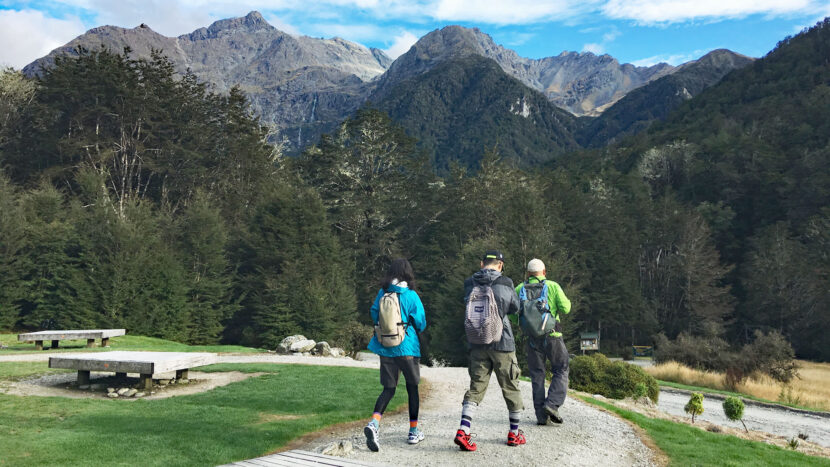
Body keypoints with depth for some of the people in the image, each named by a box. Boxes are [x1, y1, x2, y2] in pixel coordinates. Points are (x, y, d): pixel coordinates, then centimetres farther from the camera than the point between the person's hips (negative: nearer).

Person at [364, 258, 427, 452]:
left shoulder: (382, 293, 1)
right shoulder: (411, 296, -10)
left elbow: (374, 315, 10)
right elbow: (421, 324, -5)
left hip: (385, 348, 3)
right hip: (407, 348, -3)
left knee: (388, 389, 10)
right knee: (412, 387, 14)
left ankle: (373, 423, -15)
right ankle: (414, 432, 22)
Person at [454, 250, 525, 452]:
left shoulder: (469, 283, 0)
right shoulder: (505, 283, -8)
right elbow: (515, 307, 6)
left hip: (477, 343, 3)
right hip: (502, 343, -3)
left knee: (476, 386, 8)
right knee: (510, 387, 11)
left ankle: (463, 430, -7)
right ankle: (514, 433, 22)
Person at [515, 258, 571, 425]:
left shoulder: (520, 288, 5)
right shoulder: (553, 286, -1)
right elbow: (565, 308, -6)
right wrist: (567, 302, 16)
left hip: (531, 337, 3)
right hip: (552, 336, -2)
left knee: (537, 376, 9)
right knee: (561, 371, 12)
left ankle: (541, 415, 8)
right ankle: (552, 404, -6)